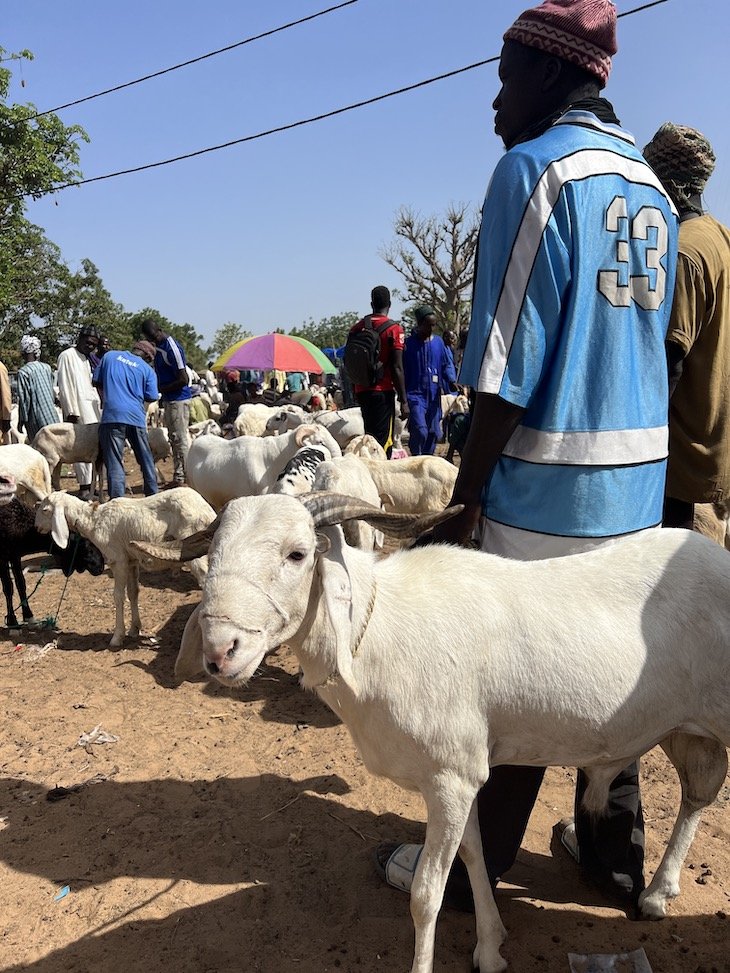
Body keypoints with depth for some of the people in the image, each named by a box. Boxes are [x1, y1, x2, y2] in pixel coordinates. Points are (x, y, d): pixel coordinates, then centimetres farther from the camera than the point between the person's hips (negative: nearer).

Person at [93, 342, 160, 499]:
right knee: (146, 460, 15)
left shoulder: (110, 355, 12)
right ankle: (152, 495, 23)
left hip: (112, 415, 0)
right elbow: (151, 397, 4)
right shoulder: (147, 369, 8)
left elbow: (96, 381, 15)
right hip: (136, 417, 1)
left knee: (114, 462, -2)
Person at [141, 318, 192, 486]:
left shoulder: (172, 348, -18)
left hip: (178, 399, -10)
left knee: (180, 439, -7)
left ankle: (184, 478, -2)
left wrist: (160, 389, -16)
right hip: (169, 399, 10)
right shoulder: (159, 346, 11)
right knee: (175, 439, 13)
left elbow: (183, 380, -21)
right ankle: (178, 477, 20)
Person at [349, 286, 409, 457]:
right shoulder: (394, 329, -7)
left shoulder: (356, 328, 9)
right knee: (383, 441, -3)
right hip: (383, 391, -6)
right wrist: (404, 401, -9)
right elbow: (397, 368, -12)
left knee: (369, 435, 19)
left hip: (362, 391, 6)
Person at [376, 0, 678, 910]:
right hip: (639, 473, 8)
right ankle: (616, 849, 33)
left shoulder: (535, 167, -9)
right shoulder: (652, 187, 15)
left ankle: (470, 864, 22)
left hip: (549, 481, -8)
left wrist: (464, 500, -12)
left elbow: (505, 362, -17)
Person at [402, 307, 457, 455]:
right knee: (420, 430, -16)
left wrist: (452, 380, -9)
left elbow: (447, 363, 11)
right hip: (415, 393, -4)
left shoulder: (438, 342, 8)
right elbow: (402, 369, -1)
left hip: (433, 394, 4)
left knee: (433, 432, 8)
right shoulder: (409, 343, -3)